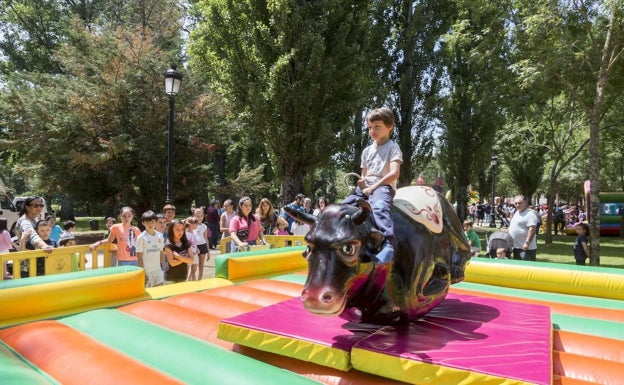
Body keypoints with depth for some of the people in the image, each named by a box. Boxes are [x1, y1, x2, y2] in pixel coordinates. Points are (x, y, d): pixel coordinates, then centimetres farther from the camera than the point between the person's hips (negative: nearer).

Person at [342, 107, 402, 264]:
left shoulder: (392, 147, 1)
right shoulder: (367, 151, 21)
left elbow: (394, 173, -13)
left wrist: (373, 187, -15)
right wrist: (362, 183, -2)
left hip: (384, 186, -7)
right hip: (365, 187, 7)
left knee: (379, 208, -39)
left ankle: (388, 244, -52)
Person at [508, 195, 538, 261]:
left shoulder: (530, 214, -14)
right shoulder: (516, 213, 16)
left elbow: (532, 229, -23)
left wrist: (527, 242, -28)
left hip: (526, 248, -10)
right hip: (516, 247, 10)